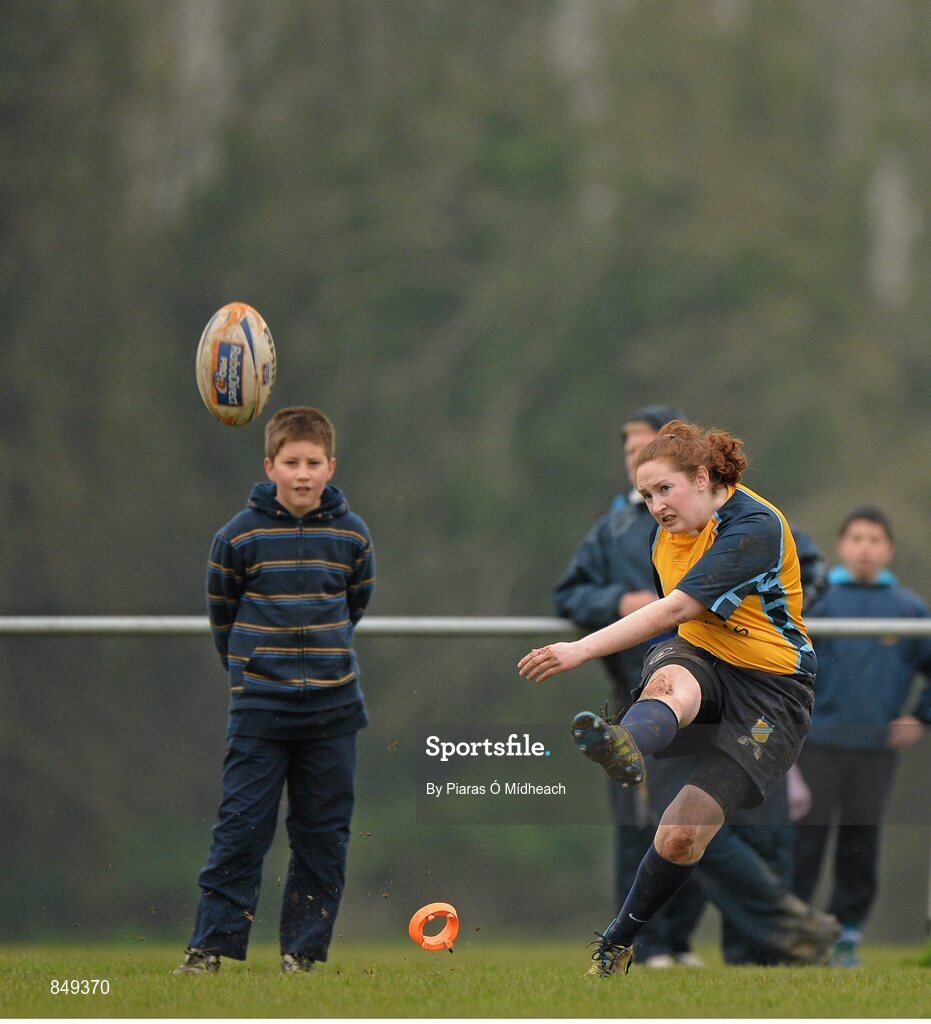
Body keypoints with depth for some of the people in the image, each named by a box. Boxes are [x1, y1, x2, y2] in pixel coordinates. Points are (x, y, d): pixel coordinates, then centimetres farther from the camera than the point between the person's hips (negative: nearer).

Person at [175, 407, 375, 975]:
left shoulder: (352, 535, 1)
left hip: (332, 705, 2)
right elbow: (222, 613, 8)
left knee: (324, 833, 4)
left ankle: (303, 950, 11)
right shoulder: (241, 535, -5)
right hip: (259, 707, -2)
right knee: (242, 827, -5)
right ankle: (211, 945, -1)